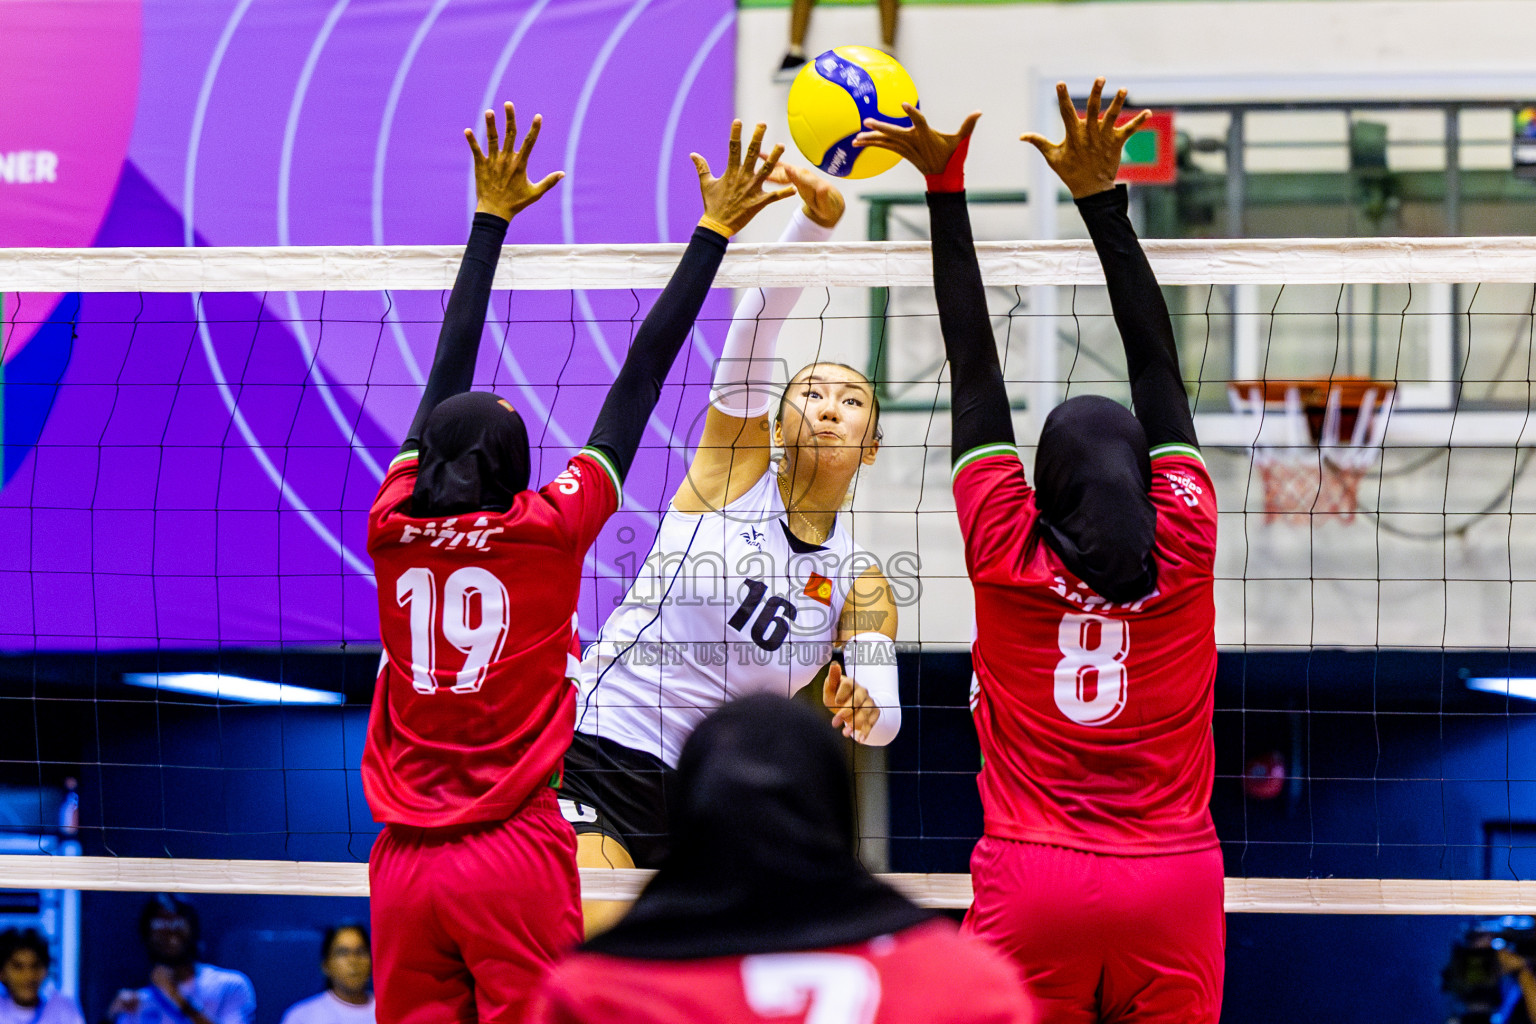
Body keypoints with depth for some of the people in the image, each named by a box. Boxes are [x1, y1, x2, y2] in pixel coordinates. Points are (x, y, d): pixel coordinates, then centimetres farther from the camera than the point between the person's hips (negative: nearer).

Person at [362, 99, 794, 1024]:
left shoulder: (396, 529, 2)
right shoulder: (549, 531, -7)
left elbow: (448, 370, 13)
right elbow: (639, 381, -1)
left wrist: (493, 219, 24)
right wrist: (714, 233, 5)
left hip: (404, 867, 4)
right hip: (517, 860, -4)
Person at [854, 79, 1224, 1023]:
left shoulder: (1008, 553, -2)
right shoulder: (1183, 547, 0)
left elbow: (975, 375, 1)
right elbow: (1159, 368, 4)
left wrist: (946, 188, 5)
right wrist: (1102, 198, 5)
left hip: (1034, 884, -1)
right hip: (1176, 883, 1)